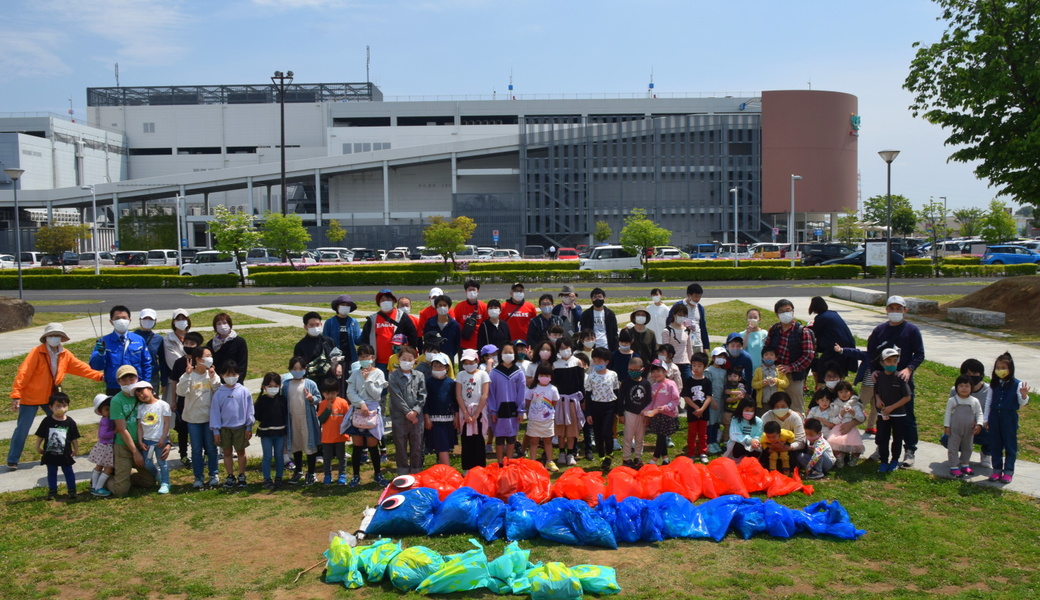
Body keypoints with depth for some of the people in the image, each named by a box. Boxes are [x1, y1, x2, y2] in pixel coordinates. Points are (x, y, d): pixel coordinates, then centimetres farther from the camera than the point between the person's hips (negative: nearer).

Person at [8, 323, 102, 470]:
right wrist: (16, 395, -28)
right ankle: (12, 460, 11)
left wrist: (100, 376, -5)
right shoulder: (37, 352, -19)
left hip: (51, 397, 6)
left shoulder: (65, 354, -1)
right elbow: (24, 373, -23)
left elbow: (81, 367, 4)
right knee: (22, 429, 0)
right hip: (31, 397, -6)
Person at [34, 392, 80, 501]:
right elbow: (40, 435, 2)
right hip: (50, 454, 1)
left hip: (65, 454, 0)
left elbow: (74, 438, 0)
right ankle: (52, 491, 24)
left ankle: (72, 490, 21)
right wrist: (38, 447, 2)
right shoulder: (47, 421, -7)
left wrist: (76, 449, 1)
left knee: (68, 472, 10)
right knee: (51, 473, 13)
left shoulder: (70, 422, -7)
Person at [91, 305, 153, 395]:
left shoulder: (139, 340, 4)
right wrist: (100, 353, -26)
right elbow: (95, 366, -7)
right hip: (113, 391, -1)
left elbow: (146, 365, 9)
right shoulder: (104, 342, -1)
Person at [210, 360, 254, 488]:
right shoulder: (219, 393, -5)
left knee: (241, 451, 9)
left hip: (240, 427, -1)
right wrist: (216, 430, -2)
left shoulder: (244, 391, -7)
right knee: (227, 452, 10)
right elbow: (214, 411, -1)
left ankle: (242, 476, 21)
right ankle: (230, 476, 22)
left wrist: (249, 427, 0)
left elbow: (249, 410, -1)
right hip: (224, 427, 1)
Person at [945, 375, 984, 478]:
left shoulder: (974, 401, -2)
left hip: (969, 431, 3)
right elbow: (947, 414, -2)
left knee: (967, 447, 15)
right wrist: (946, 426, -5)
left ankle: (965, 464, 31)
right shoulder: (952, 400, -7)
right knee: (953, 447, 0)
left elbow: (979, 413, 1)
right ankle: (953, 467, 5)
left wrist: (979, 424, -12)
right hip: (955, 430, -3)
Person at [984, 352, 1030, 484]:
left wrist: (1024, 395, -29)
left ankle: (1008, 471, 14)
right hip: (994, 417, 4)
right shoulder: (994, 384, 3)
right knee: (995, 445, 10)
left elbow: (1022, 403, -8)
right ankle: (997, 469, 20)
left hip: (1009, 418, -4)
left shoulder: (1016, 384, -8)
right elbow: (988, 402, 9)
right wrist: (986, 419, 9)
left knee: (1010, 445, 5)